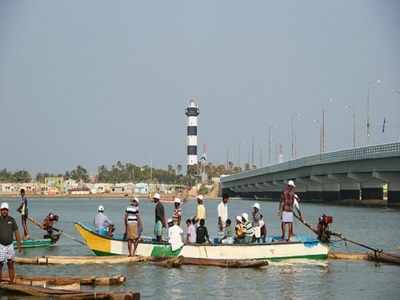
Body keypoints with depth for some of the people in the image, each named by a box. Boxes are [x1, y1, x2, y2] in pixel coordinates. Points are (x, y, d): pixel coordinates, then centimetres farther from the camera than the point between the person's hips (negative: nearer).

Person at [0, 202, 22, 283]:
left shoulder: (11, 220, 1)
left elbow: (16, 232, 6)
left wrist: (19, 245, 5)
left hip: (10, 245, 2)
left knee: (11, 264, 5)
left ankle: (12, 281, 11)